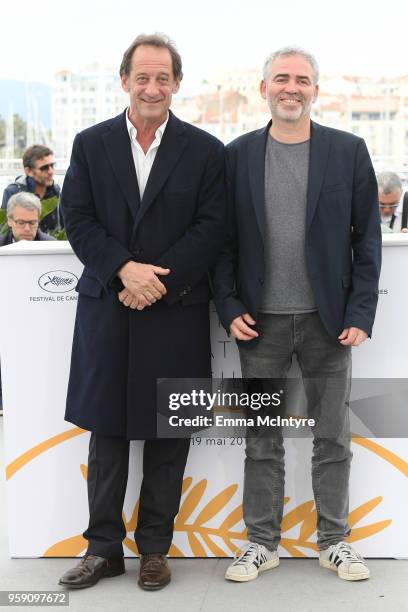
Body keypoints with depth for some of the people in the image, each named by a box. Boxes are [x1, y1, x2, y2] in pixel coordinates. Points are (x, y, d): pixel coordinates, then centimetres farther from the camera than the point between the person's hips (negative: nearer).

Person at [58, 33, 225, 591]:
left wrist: (160, 280, -14)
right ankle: (104, 546, 20)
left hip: (176, 311, -1)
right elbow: (78, 219, 1)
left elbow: (212, 228, -4)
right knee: (107, 429, 8)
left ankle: (155, 547, 21)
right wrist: (123, 268, -15)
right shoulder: (91, 144, 6)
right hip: (106, 308, 1)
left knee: (169, 435, 6)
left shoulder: (206, 151, 2)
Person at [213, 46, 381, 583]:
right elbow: (224, 239, 5)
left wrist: (361, 313, -5)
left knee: (333, 438, 8)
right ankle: (262, 542, 20)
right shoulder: (238, 155, 3)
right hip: (261, 322, 1)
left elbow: (366, 236, 1)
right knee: (262, 441, 8)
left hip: (328, 320, 0)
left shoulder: (348, 151, 1)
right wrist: (229, 308, -4)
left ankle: (335, 541, 22)